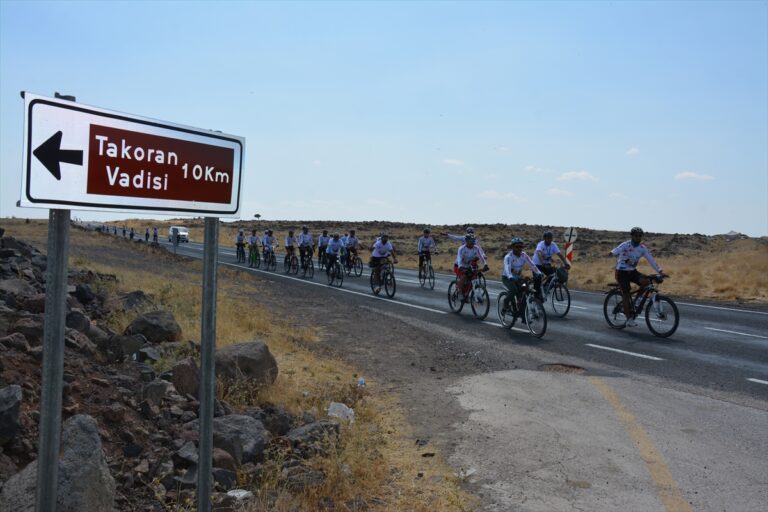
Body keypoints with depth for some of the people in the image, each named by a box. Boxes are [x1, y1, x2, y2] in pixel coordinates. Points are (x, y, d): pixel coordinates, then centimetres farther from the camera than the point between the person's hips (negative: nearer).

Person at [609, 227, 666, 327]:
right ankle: (629, 319, -8)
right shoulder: (625, 245, -17)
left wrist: (660, 272, -12)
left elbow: (651, 260, -2)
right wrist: (612, 253, -61)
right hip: (621, 272, -5)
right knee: (626, 293, -12)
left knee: (646, 281, -21)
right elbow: (616, 250, -36)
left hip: (632, 271, 5)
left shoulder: (643, 248, -2)